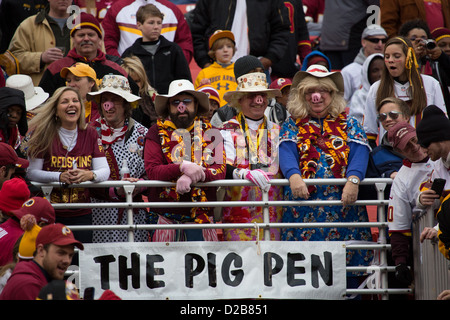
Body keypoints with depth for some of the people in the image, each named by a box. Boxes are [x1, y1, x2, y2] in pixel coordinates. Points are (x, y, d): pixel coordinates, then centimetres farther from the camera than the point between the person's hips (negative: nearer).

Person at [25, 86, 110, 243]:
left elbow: (105, 171, 3)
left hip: (81, 215, 3)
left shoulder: (90, 134, 7)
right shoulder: (42, 134, -3)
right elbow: (31, 172, -6)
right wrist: (60, 176, -21)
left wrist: (90, 175, -19)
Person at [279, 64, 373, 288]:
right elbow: (286, 152, -4)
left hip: (343, 202, 0)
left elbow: (359, 153, -3)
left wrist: (353, 180, -23)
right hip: (303, 205, 0)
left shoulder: (348, 124, 14)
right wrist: (293, 175, -26)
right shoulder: (292, 125, 14)